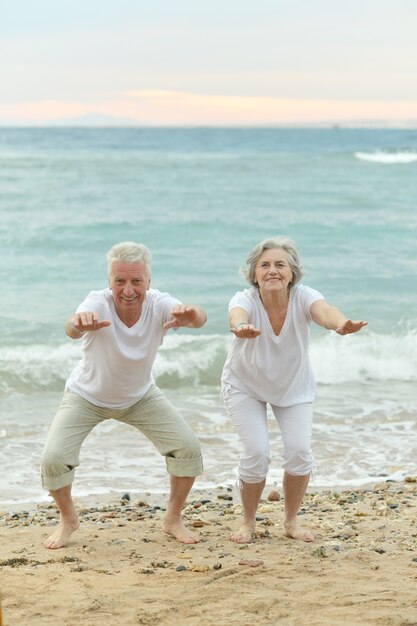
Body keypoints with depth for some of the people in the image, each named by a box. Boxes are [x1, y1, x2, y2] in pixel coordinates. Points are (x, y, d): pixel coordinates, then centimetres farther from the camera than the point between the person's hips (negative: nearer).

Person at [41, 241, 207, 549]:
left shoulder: (159, 304, -27)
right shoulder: (98, 303, -32)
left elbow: (198, 318, -46)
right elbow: (72, 328, -54)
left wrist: (191, 315, -71)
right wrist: (80, 324, -79)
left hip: (141, 395, 2)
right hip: (87, 396, -2)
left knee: (188, 448, -10)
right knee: (54, 458, -17)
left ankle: (173, 519, 15)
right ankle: (68, 519, 14)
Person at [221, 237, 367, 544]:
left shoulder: (303, 297, -27)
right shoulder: (246, 300, -29)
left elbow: (323, 310, -50)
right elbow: (237, 316, -53)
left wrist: (340, 323, -74)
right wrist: (240, 328, -78)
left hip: (294, 386, 1)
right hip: (245, 384, -1)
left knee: (300, 451, -12)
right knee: (257, 452, -15)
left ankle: (291, 522, 14)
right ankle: (248, 523, 11)